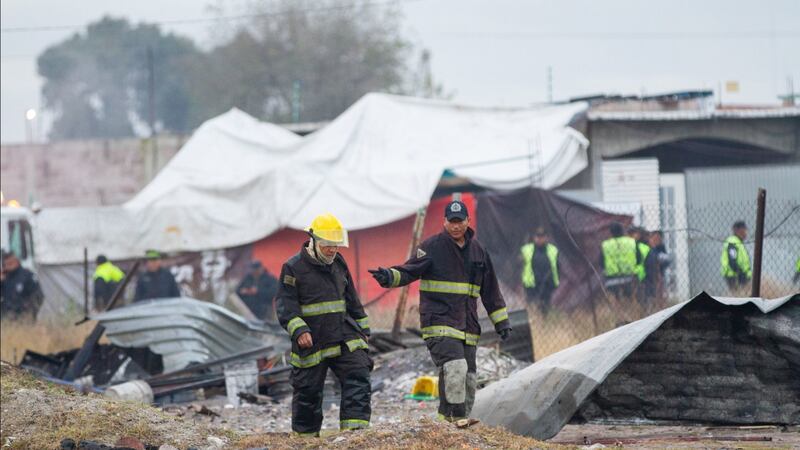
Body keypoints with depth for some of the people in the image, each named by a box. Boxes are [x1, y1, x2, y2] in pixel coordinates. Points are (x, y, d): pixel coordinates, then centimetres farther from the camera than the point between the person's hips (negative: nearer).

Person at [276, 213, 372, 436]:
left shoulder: (339, 264, 11)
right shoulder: (294, 267, -7)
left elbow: (351, 299, 21)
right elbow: (286, 305, -12)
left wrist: (363, 328, 21)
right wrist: (298, 330, -25)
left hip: (344, 338, 5)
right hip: (311, 342, -5)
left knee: (358, 378, -12)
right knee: (308, 392, 4)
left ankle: (355, 429, -16)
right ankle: (304, 437, 18)